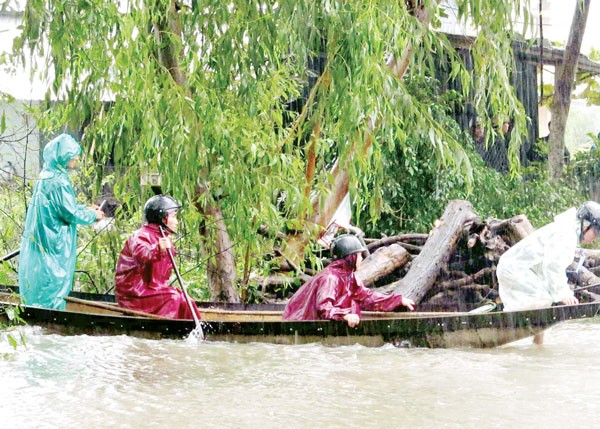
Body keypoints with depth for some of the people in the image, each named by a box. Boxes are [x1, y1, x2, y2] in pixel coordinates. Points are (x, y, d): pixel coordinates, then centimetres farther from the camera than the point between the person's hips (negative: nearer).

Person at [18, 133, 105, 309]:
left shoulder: (46, 176, 9)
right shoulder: (59, 181, -20)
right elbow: (71, 214, -18)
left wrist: (86, 209, 15)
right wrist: (93, 215, -1)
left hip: (39, 243, 9)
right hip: (54, 246, -9)